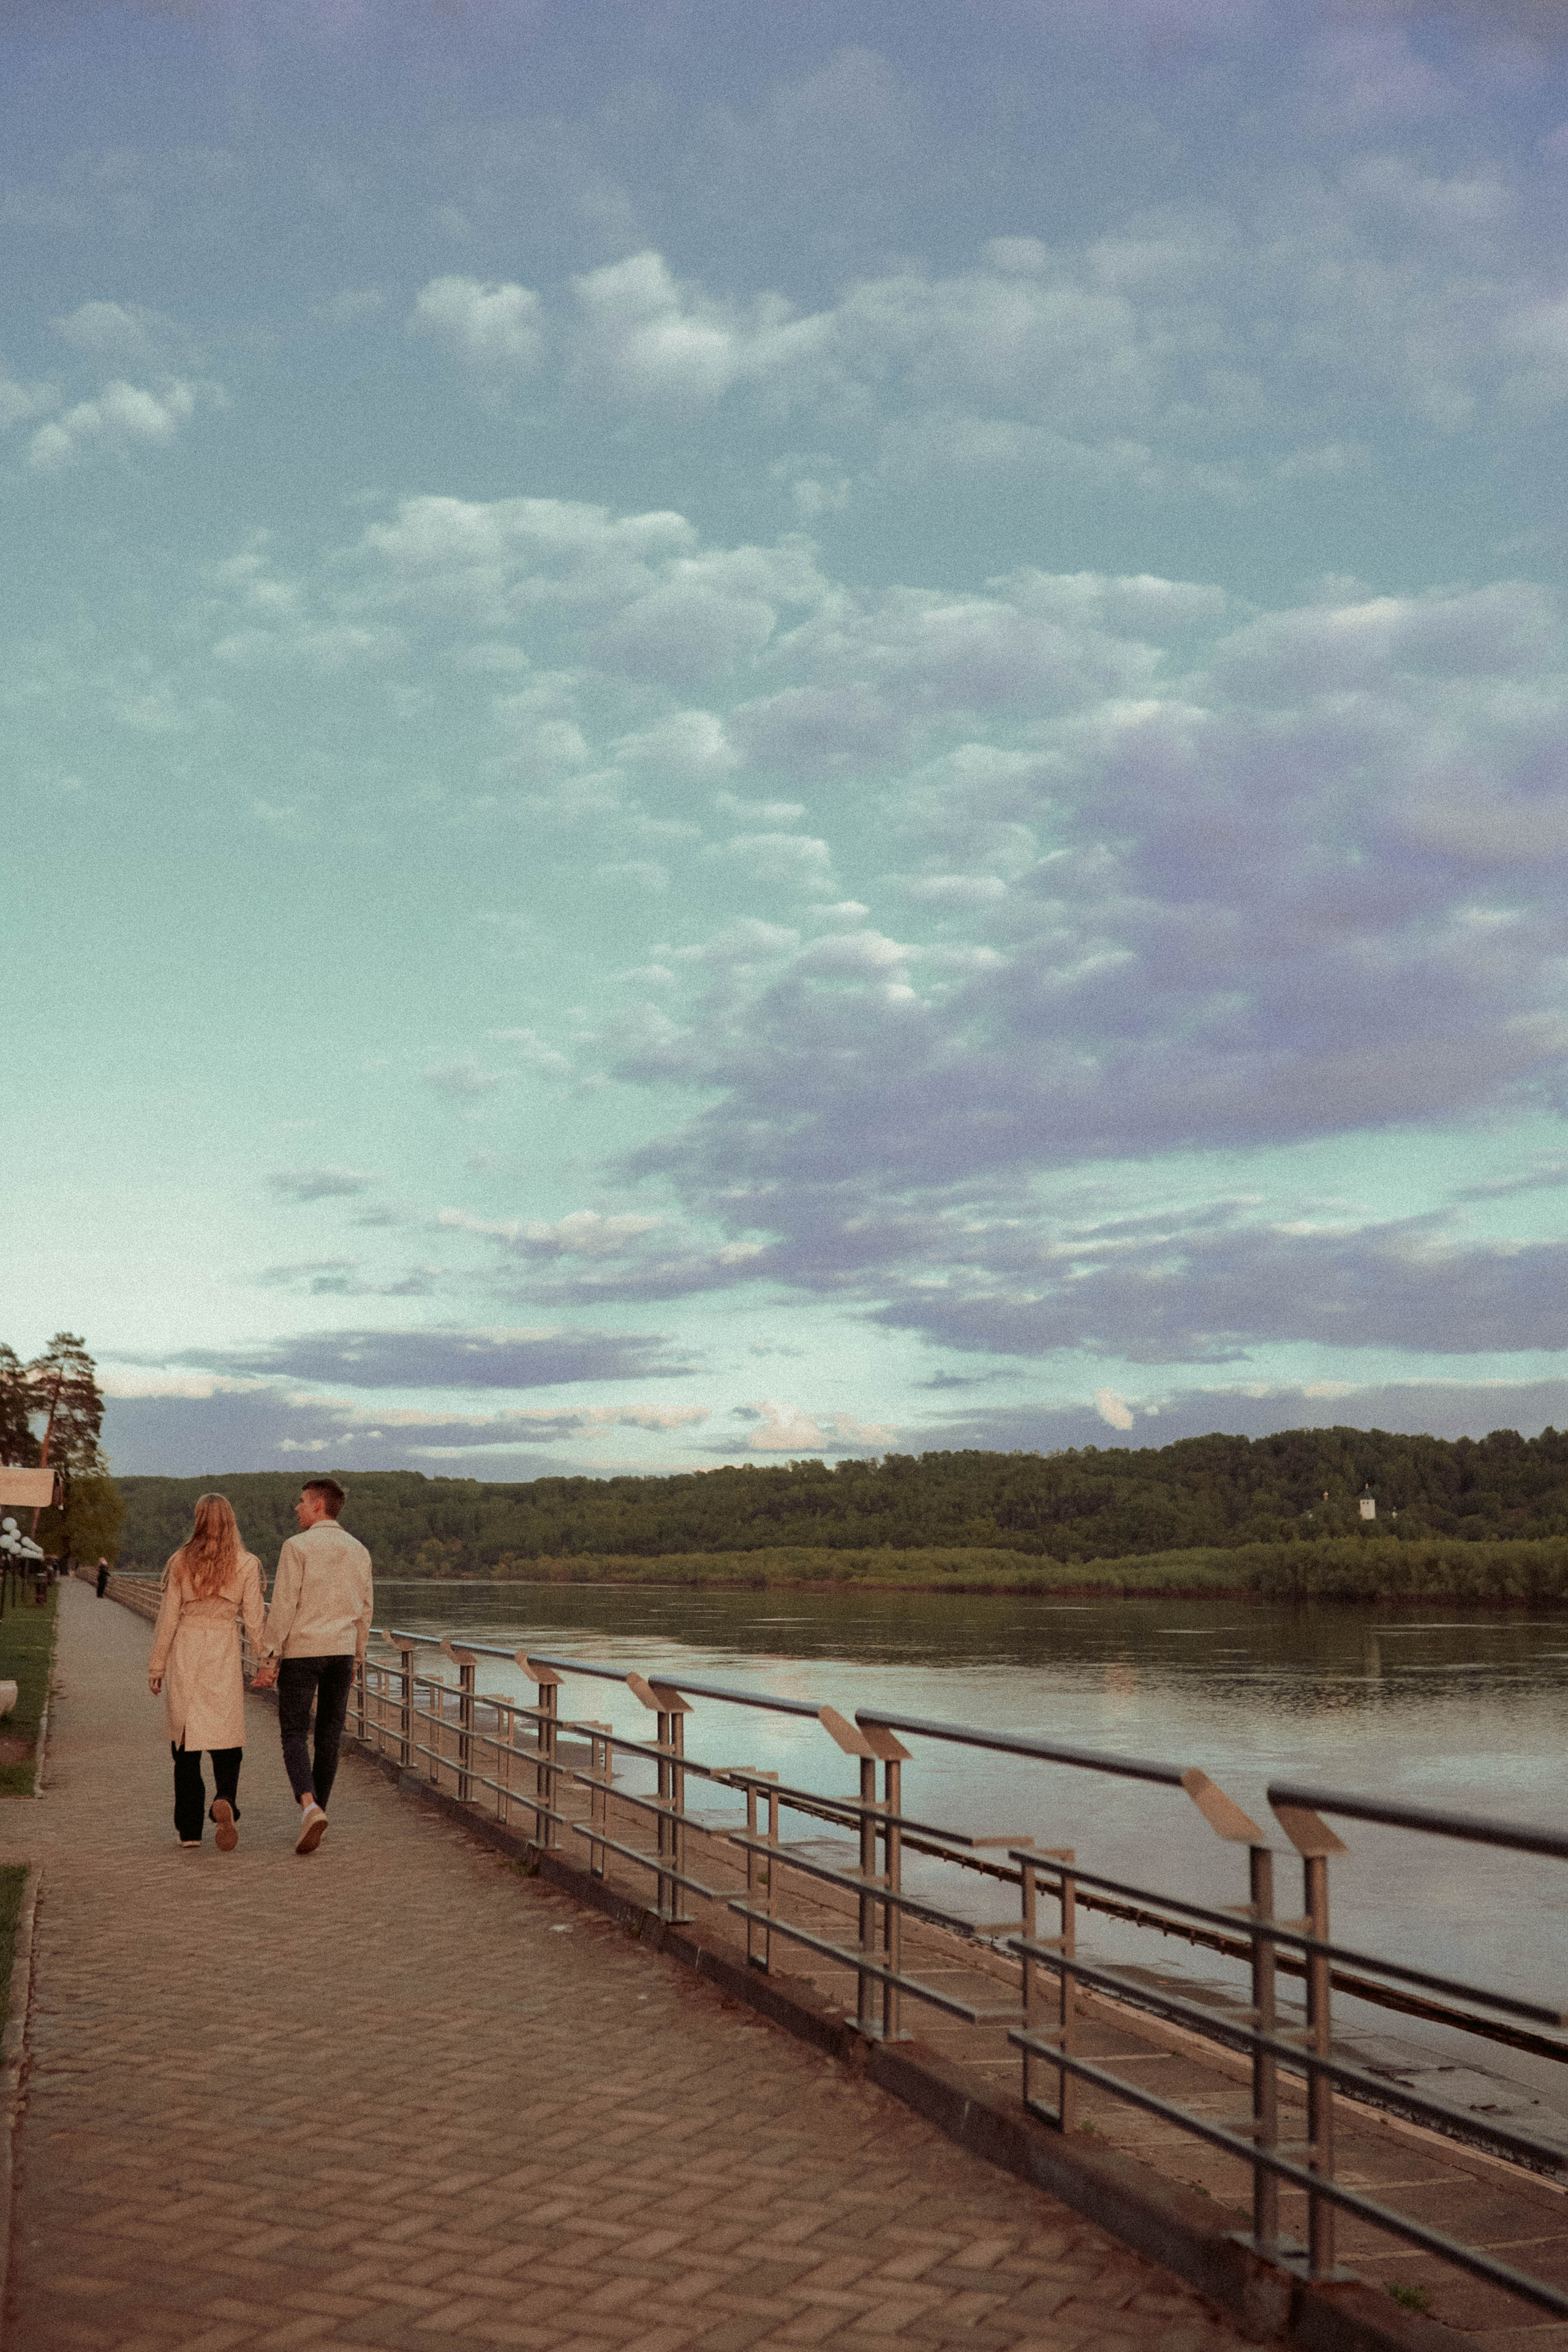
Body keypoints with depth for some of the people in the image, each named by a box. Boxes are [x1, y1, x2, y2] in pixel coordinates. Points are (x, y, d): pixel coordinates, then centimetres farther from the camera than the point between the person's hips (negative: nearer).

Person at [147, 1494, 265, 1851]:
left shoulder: (182, 1562, 1)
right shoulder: (246, 1564, -2)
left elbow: (168, 1618, 3)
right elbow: (253, 1620, -2)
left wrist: (157, 1665, 10)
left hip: (185, 1652, 1)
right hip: (224, 1654, -1)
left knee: (185, 1743, 8)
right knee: (226, 1739, 6)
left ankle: (189, 1829, 10)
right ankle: (225, 1800, -21)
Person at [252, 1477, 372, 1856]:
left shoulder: (297, 1547, -11)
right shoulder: (358, 1551, 7)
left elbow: (283, 1607, -15)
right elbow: (364, 1611, 10)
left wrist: (269, 1661, -11)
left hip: (300, 1652, -5)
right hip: (341, 1653, 5)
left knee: (294, 1735, -1)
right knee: (329, 1737, 10)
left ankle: (309, 1807, -22)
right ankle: (316, 1816, 16)